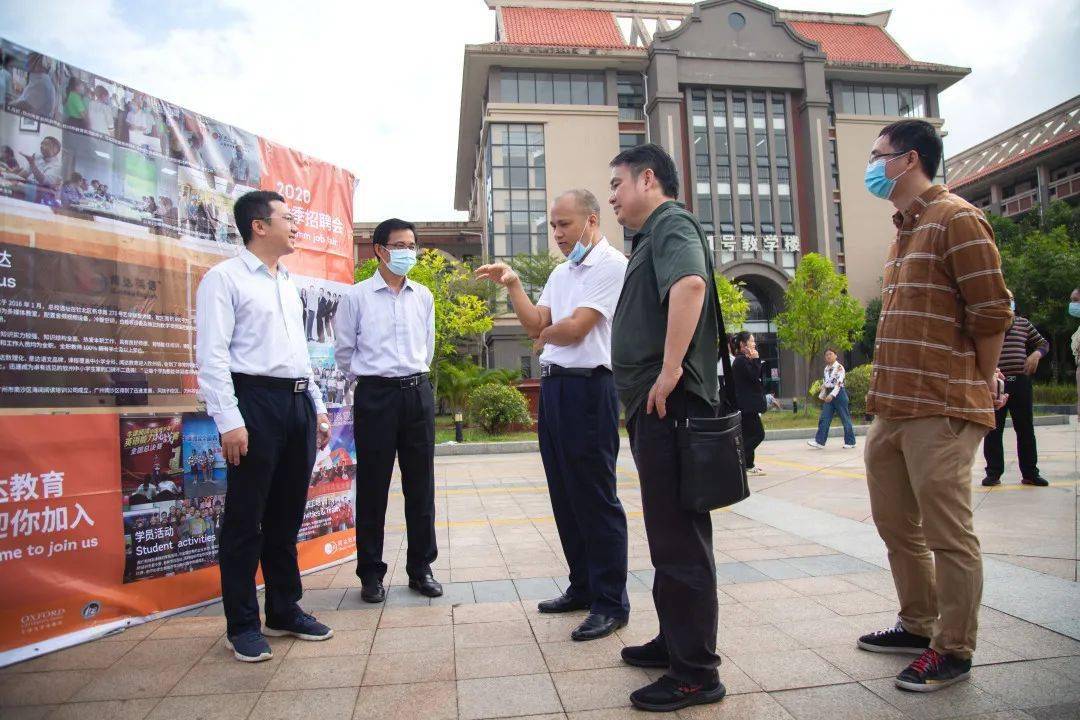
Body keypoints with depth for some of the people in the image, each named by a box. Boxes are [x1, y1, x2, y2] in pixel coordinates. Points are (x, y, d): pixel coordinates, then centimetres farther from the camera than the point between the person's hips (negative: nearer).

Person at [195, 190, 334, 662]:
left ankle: (284, 610, 26)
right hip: (256, 400, -7)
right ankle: (242, 624, 16)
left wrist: (318, 407, 17)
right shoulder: (224, 278, -3)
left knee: (288, 515, 13)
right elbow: (211, 354, -11)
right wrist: (229, 421, -18)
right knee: (245, 518, 2)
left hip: (298, 401, 7)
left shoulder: (288, 284, 19)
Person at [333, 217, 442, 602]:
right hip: (375, 395, -3)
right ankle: (370, 573, 16)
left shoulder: (423, 296, 9)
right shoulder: (357, 295, -2)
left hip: (418, 392, 4)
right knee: (372, 488, 4)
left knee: (421, 487, 8)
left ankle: (421, 568, 20)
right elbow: (344, 350, 6)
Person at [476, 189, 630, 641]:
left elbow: (575, 328, -15)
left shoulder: (611, 265, -8)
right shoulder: (560, 273, 19)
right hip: (553, 384, 9)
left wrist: (546, 334, 4)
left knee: (595, 498, -3)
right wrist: (512, 284, 2)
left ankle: (611, 603, 9)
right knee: (565, 496, 14)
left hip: (589, 387, -9)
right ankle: (583, 588, 28)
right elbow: (535, 325, 11)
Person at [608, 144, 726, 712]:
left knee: (679, 540, -3)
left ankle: (696, 673, 9)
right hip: (653, 409, 11)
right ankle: (675, 641, 33)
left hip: (669, 406, -11)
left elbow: (690, 284, -29)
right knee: (669, 533, 18)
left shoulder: (671, 224, -7)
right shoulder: (653, 236, 24)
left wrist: (671, 370, -28)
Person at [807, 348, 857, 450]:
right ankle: (820, 441, -1)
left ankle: (850, 442, 12)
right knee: (824, 418, 0)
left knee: (845, 418, 2)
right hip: (829, 395, 7)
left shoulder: (839, 367, -10)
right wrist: (822, 395, 15)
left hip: (839, 394, -7)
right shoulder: (826, 369, 12)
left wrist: (832, 395, -28)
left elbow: (839, 383, -19)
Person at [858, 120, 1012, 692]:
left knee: (947, 534, 1)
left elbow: (991, 313, -13)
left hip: (939, 413, -9)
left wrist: (977, 389, -4)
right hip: (890, 409, 10)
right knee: (896, 525, 17)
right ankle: (918, 625, 33)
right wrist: (883, 391, 17)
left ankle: (953, 650, 16)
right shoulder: (903, 231, 19)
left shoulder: (955, 219, -9)